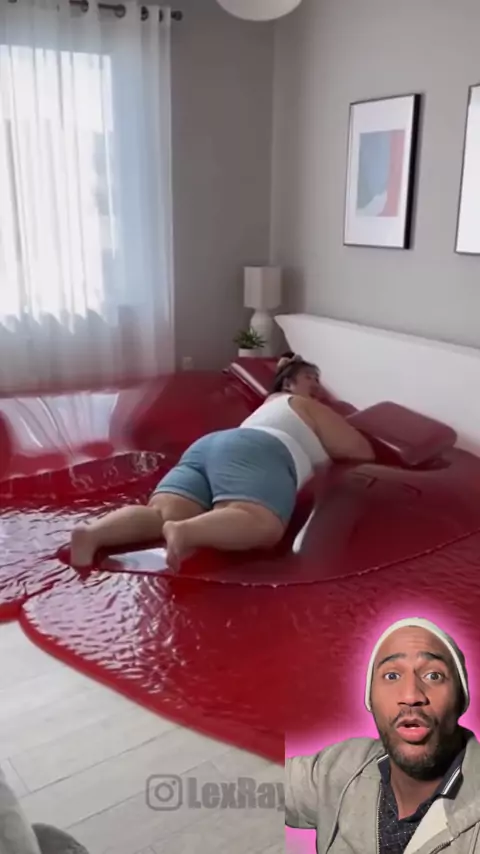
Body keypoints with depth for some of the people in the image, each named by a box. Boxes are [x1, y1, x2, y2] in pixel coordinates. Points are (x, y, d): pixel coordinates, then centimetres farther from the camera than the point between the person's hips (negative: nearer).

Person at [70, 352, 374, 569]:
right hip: (254, 453, -7)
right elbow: (363, 451, 24)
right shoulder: (311, 408, 24)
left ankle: (93, 533, -43)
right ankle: (183, 531, -59)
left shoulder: (272, 402, 44)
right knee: (259, 524, -34)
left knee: (161, 514, -17)